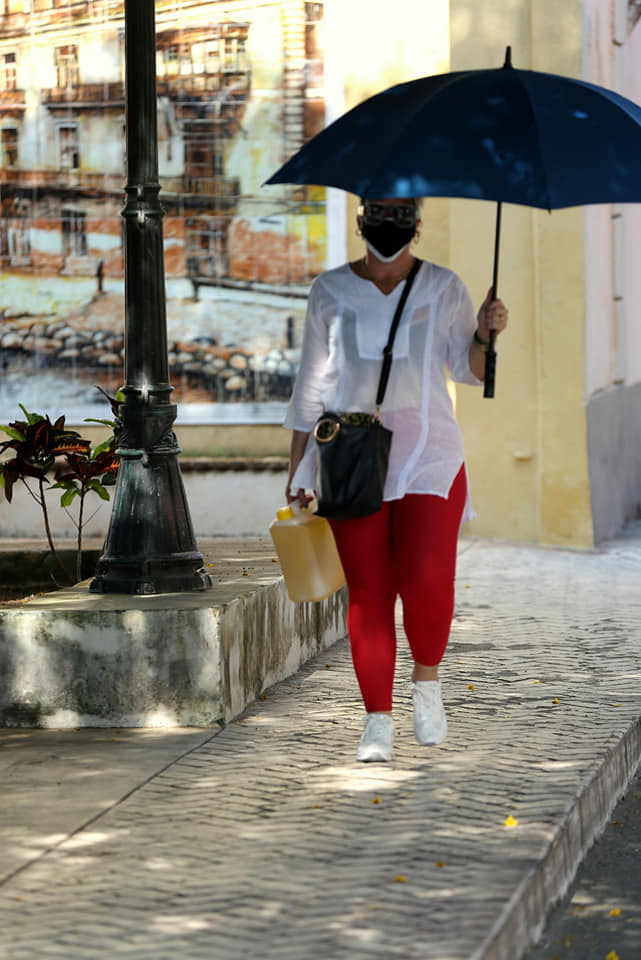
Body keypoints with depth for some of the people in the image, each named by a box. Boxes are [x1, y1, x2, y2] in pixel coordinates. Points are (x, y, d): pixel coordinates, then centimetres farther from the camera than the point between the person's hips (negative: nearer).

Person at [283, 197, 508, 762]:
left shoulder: (443, 290, 7)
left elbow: (470, 370, 9)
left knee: (426, 582, -15)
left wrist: (485, 334, -13)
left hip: (428, 457, -1)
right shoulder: (331, 293, 9)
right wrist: (296, 469, 9)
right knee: (368, 591, -2)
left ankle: (426, 680, 13)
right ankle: (378, 720, 4)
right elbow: (312, 384, 11)